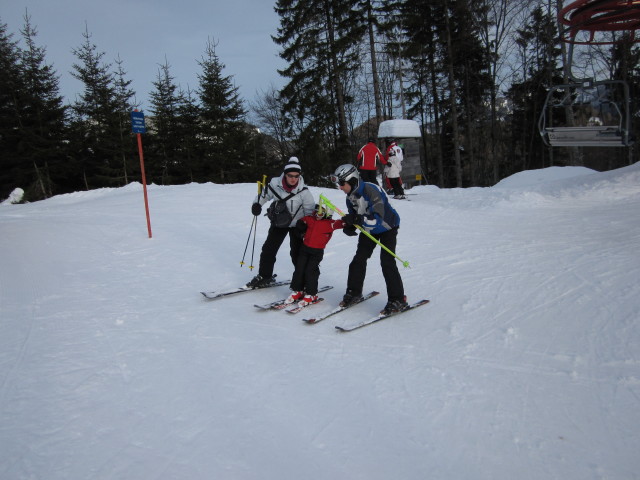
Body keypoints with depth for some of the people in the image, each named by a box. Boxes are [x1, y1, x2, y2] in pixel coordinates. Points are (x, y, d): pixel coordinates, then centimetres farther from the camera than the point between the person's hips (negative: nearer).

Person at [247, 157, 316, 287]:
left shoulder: (304, 192, -21)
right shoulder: (275, 184, -17)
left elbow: (310, 211, -10)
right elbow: (265, 194, 4)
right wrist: (257, 204, -10)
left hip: (296, 224, -3)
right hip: (278, 223, 3)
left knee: (297, 254, -6)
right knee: (268, 249, 6)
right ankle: (264, 276, 24)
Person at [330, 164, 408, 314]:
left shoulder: (371, 190, -32)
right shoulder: (350, 197, -6)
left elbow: (377, 218, -38)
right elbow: (354, 218, 3)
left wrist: (356, 219, -44)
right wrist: (349, 227, -19)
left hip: (387, 227, -8)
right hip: (368, 229, 8)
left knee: (387, 262, -15)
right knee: (359, 259, 5)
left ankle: (398, 300, -6)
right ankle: (354, 293, 19)